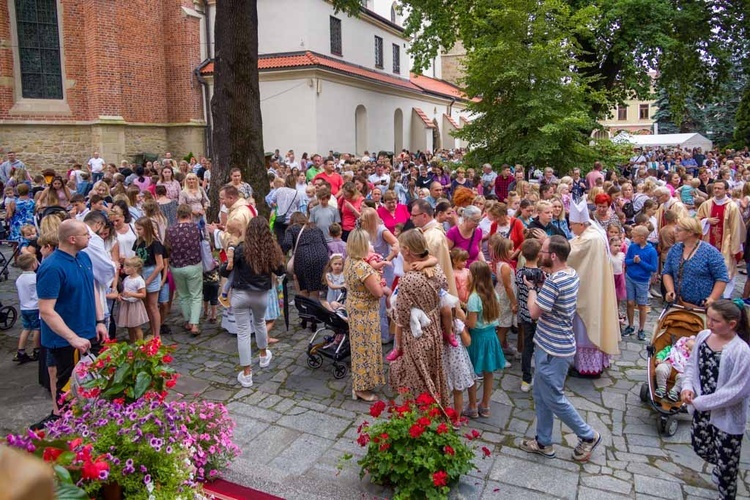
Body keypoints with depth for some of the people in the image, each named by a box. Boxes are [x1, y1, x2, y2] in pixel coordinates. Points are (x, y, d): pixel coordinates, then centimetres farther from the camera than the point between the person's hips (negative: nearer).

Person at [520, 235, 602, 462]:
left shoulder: (554, 281, -27)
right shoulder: (572, 274, 4)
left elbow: (534, 312, -22)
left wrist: (532, 288, -9)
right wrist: (540, 287, 1)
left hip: (553, 350, -10)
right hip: (551, 345, 10)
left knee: (553, 398, 7)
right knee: (541, 396, 18)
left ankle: (588, 436, 25)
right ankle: (544, 442, 30)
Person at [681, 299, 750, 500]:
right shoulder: (703, 336, -8)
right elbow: (692, 364, 6)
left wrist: (700, 402, -19)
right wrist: (687, 386, -11)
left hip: (727, 417, -6)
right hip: (702, 408, 6)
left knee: (726, 463, 12)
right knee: (701, 448, 24)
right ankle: (719, 467, 54)